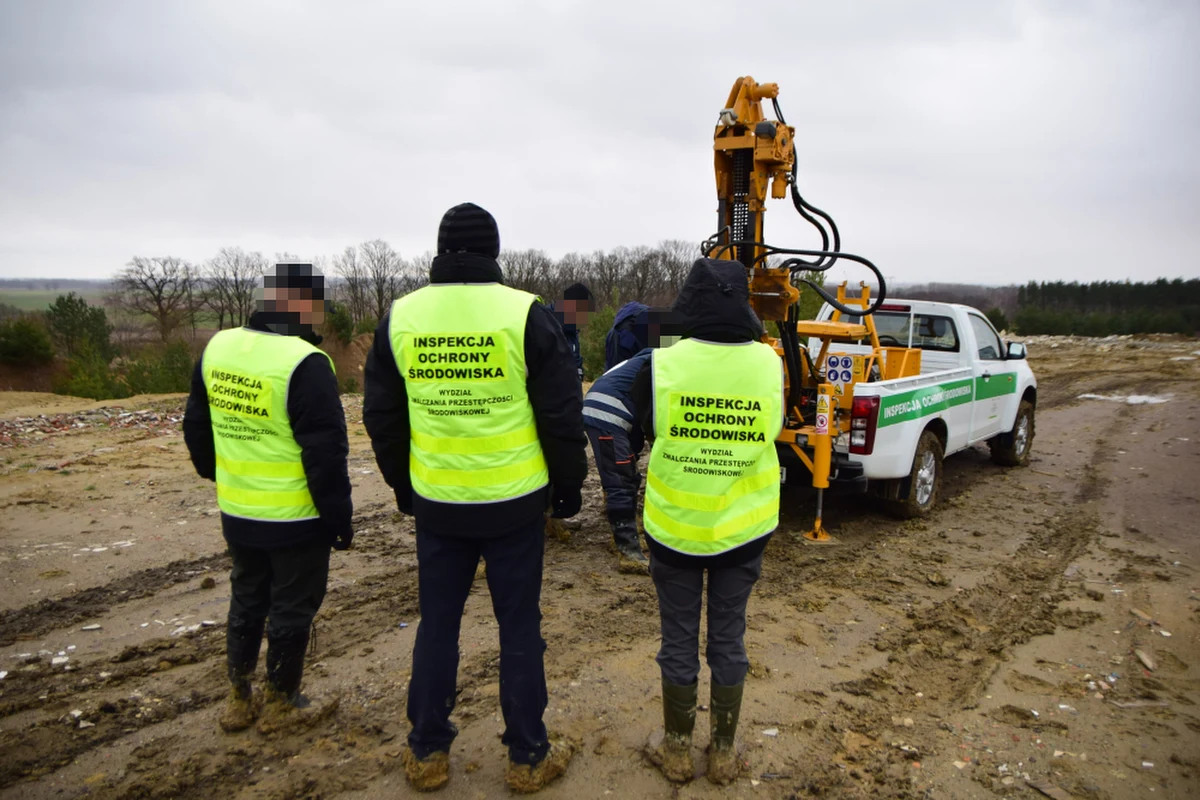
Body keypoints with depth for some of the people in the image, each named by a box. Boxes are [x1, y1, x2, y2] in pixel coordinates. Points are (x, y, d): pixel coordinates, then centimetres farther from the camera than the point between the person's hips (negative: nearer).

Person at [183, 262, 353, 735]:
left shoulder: (216, 348, 1)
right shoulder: (305, 363, -22)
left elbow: (196, 425, 14)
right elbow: (326, 453, -22)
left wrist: (212, 471, 29)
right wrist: (340, 519, -12)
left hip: (237, 514, 7)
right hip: (296, 519, -6)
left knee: (246, 602, 22)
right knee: (291, 608, 11)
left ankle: (239, 701, 33)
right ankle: (280, 704, 26)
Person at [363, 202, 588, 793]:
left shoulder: (399, 317, 0)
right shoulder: (525, 313, -9)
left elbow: (381, 417, 8)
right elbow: (561, 414, -7)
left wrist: (403, 485, 21)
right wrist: (569, 484, 7)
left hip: (436, 504, 3)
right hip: (514, 502, -2)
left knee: (437, 623, 16)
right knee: (519, 626, 10)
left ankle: (427, 754, 28)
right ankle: (529, 758, 23)